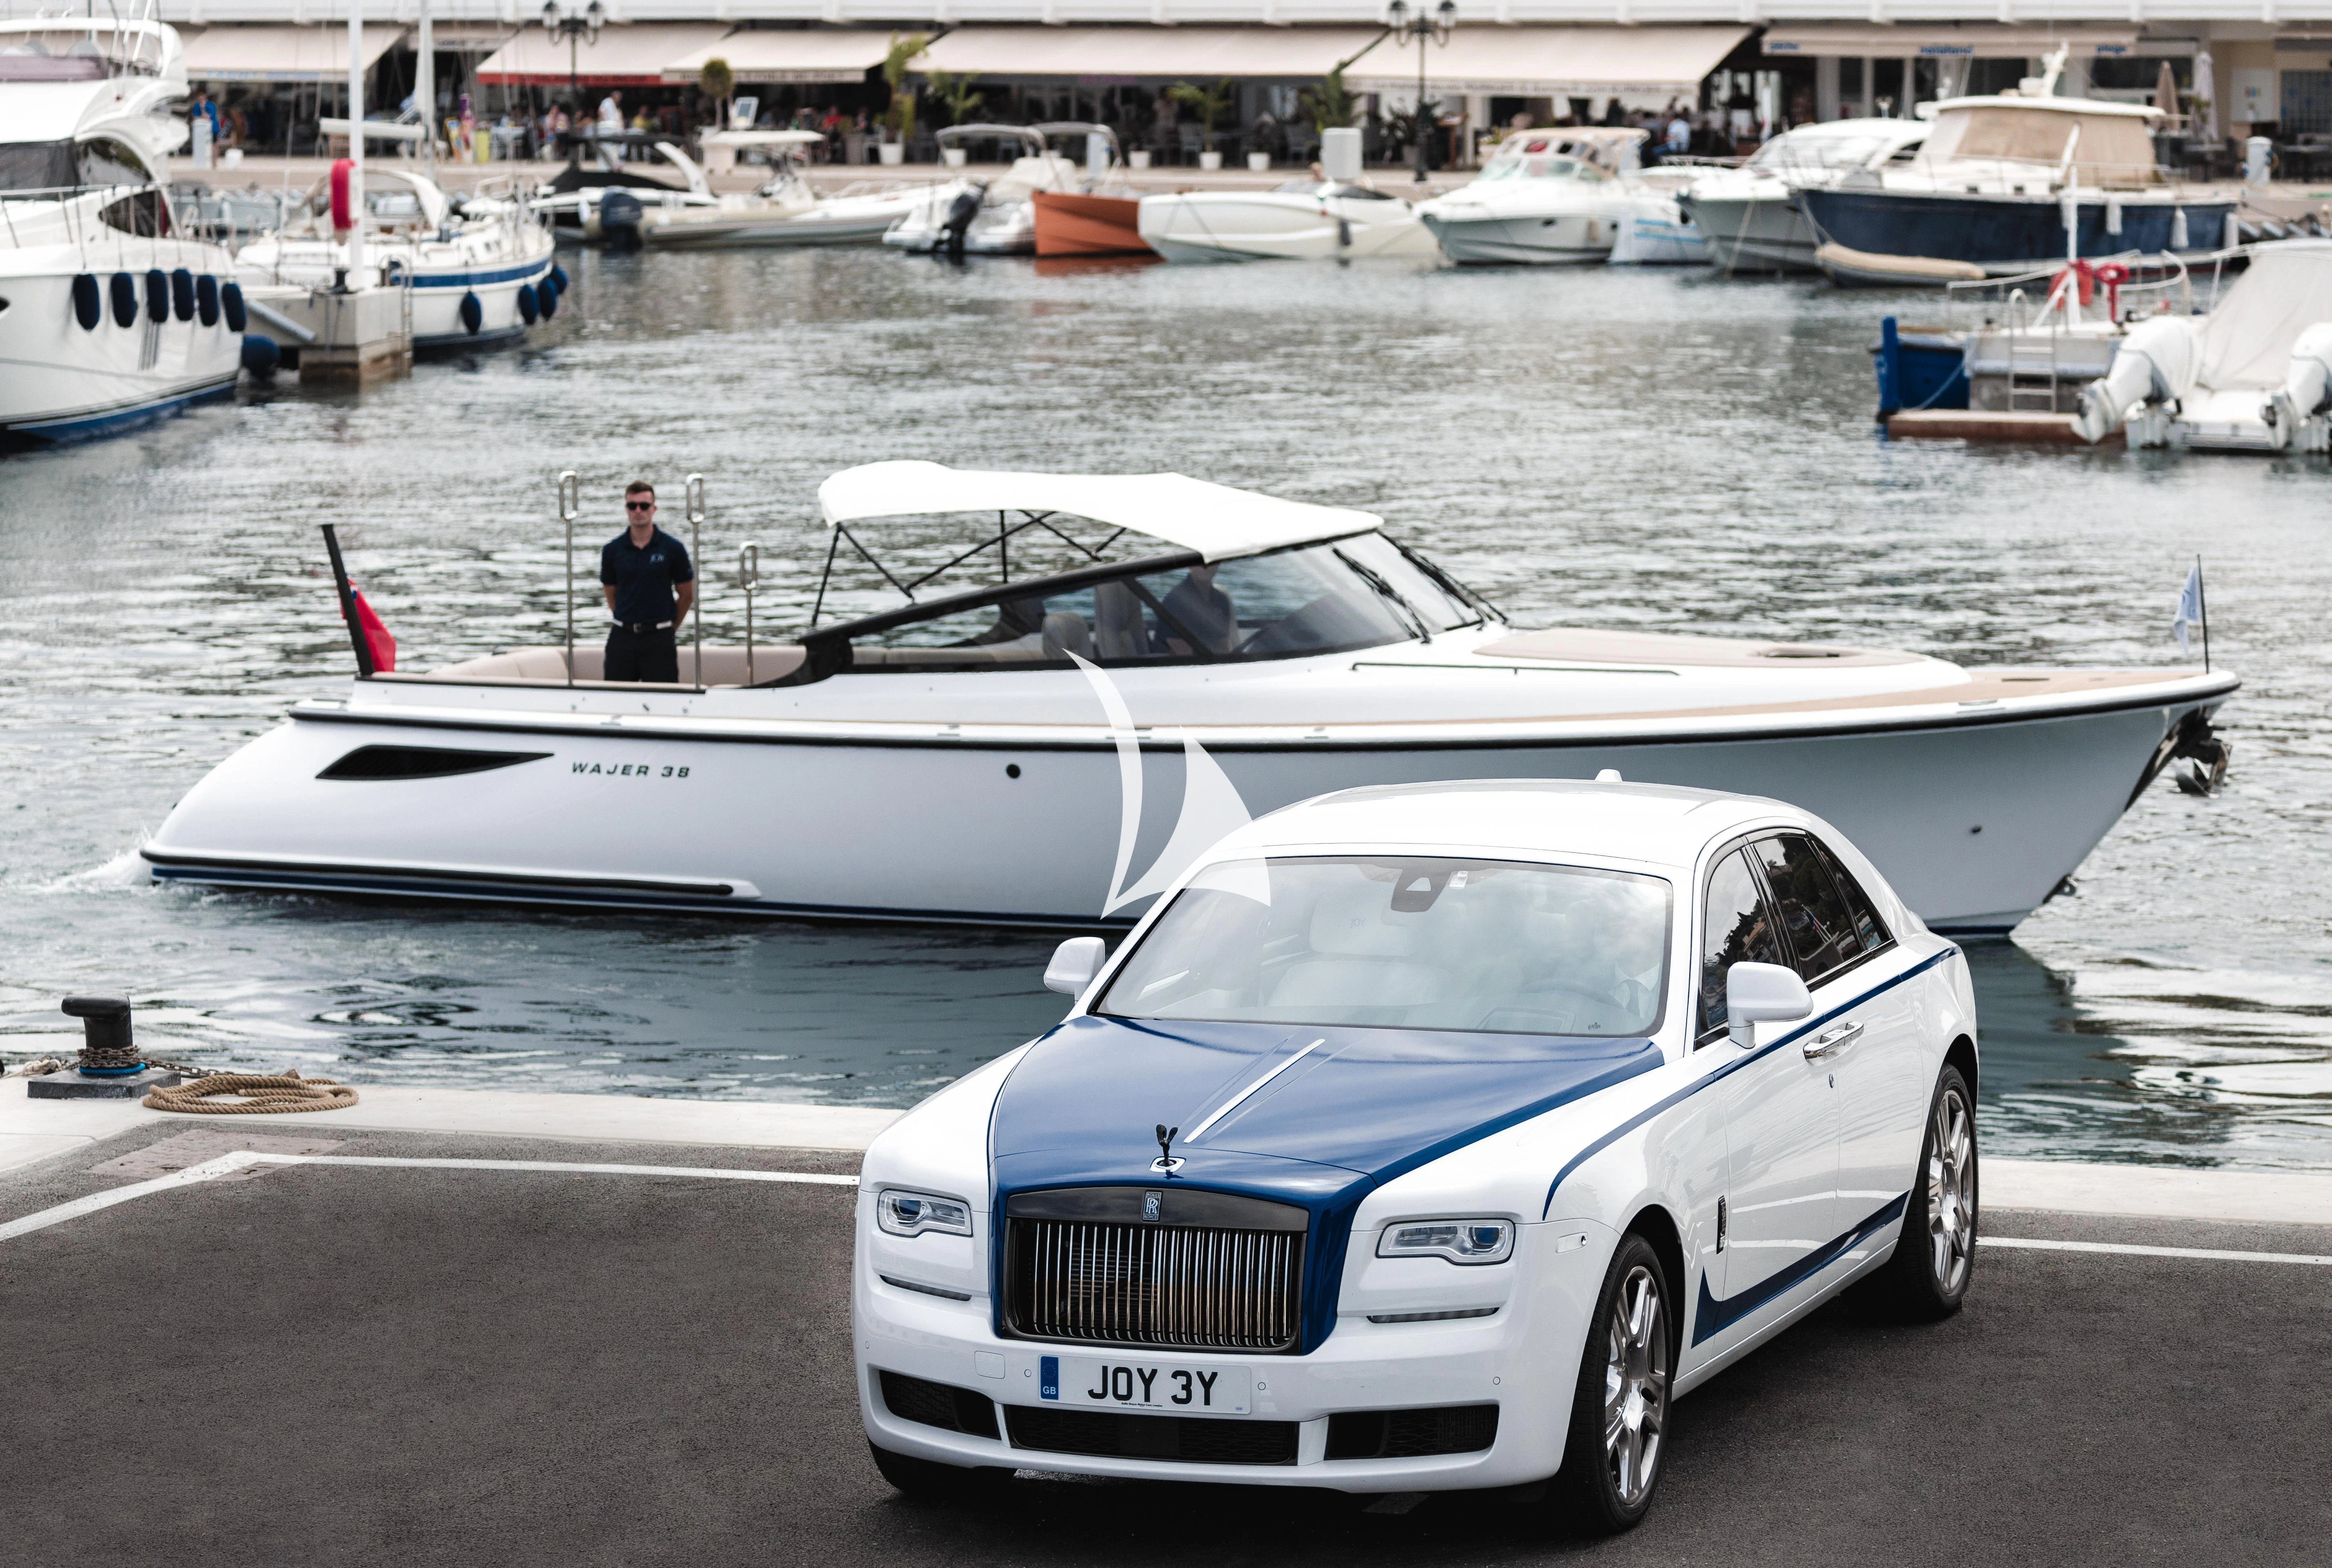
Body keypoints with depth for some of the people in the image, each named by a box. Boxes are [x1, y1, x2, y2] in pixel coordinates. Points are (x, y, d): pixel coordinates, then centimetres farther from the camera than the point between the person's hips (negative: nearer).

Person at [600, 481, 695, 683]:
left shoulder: (673, 549, -2)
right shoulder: (612, 550, 4)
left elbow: (687, 595, 8)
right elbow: (611, 594, 14)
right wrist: (630, 623, 12)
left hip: (659, 639, -2)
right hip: (623, 637, 2)